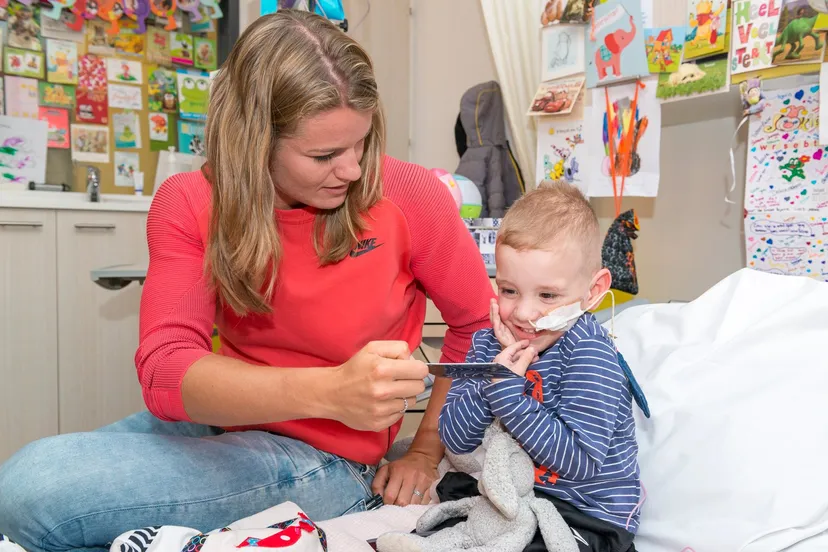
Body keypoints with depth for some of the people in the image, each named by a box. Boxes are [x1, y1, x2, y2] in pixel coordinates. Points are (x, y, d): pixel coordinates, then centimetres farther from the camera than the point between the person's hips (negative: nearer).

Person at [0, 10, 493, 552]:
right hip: (218, 416, 4)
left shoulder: (409, 197, -14)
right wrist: (330, 391, -38)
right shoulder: (189, 204, -9)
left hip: (324, 460, -4)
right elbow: (165, 371, -21)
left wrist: (426, 452, -1)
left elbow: (479, 324, 0)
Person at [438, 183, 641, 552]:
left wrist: (506, 392, -31)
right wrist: (494, 379, -24)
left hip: (589, 517, -5)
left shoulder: (588, 352, -21)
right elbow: (455, 441, -9)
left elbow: (579, 462, -27)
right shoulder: (488, 343, -4)